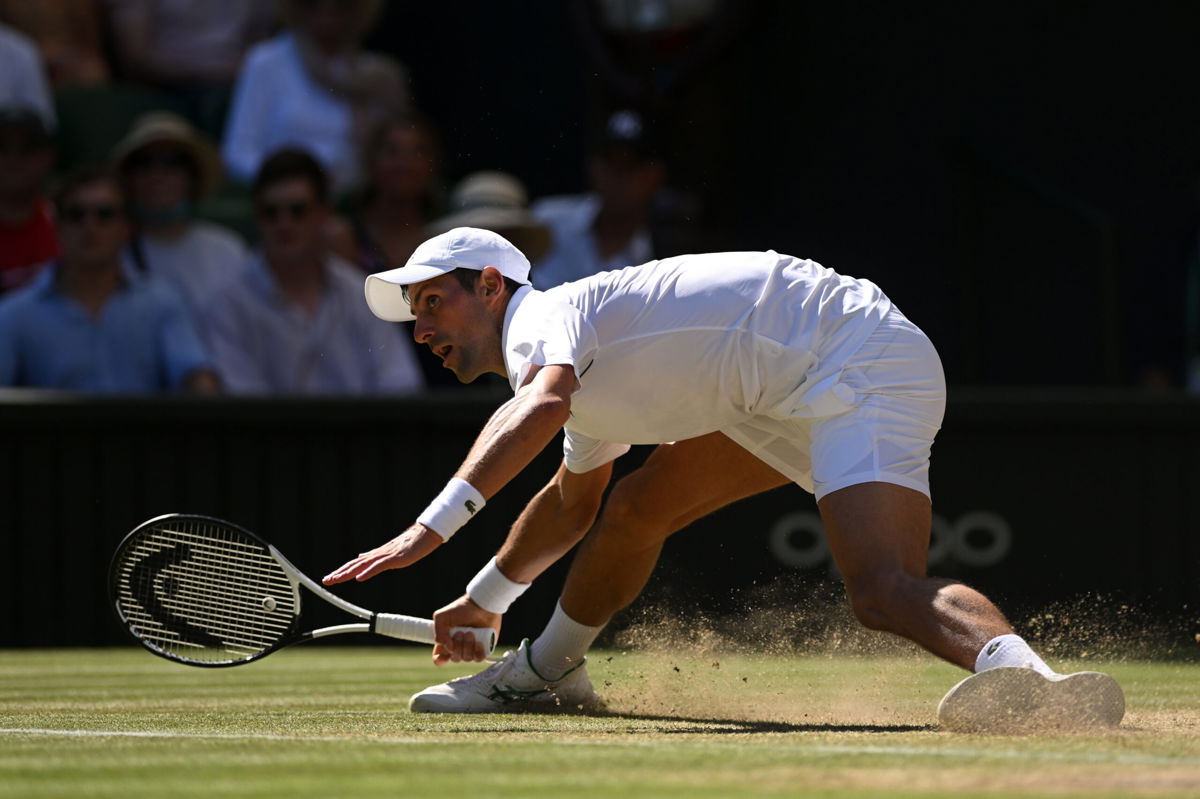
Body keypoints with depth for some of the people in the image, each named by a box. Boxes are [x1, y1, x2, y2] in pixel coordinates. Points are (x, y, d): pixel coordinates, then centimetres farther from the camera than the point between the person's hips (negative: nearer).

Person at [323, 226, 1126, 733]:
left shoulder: (543, 317, -10)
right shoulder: (587, 368, 20)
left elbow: (541, 406, -36)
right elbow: (573, 500, 40)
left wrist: (433, 527, -40)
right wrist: (486, 597, 48)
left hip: (864, 371, -10)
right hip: (792, 399, 10)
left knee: (882, 589, -32)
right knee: (638, 507, 22)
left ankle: (1017, 671, -58)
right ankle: (547, 670, 43)